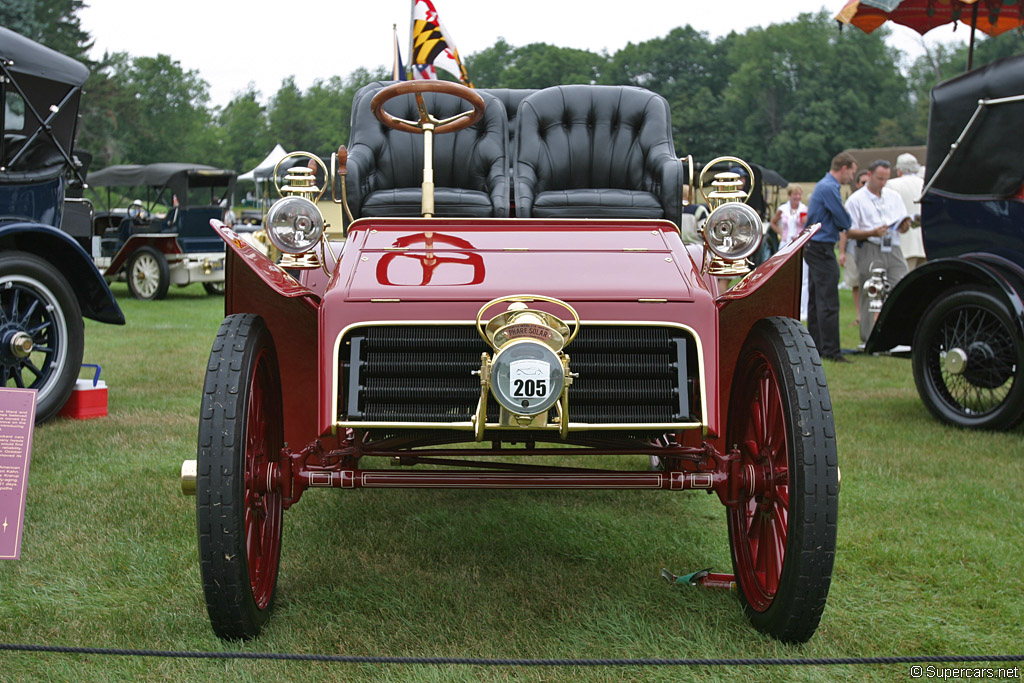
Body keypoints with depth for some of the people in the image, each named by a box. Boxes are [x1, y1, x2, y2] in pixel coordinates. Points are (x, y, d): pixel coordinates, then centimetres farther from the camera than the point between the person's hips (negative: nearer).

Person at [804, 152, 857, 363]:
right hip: (822, 248, -11)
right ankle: (831, 351, -10)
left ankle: (815, 347, 19)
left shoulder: (824, 185, 17)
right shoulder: (829, 188, -17)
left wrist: (838, 224, 2)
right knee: (828, 301, -10)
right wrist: (842, 224, 7)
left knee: (816, 299, 13)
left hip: (814, 248, 11)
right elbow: (845, 222, -14)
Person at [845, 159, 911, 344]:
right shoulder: (856, 200, 3)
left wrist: (905, 225, -3)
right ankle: (870, 341, 2)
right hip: (870, 251, -4)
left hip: (894, 250, 4)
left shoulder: (894, 196, 18)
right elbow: (850, 232, -3)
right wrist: (872, 233, -19)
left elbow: (905, 226, 21)